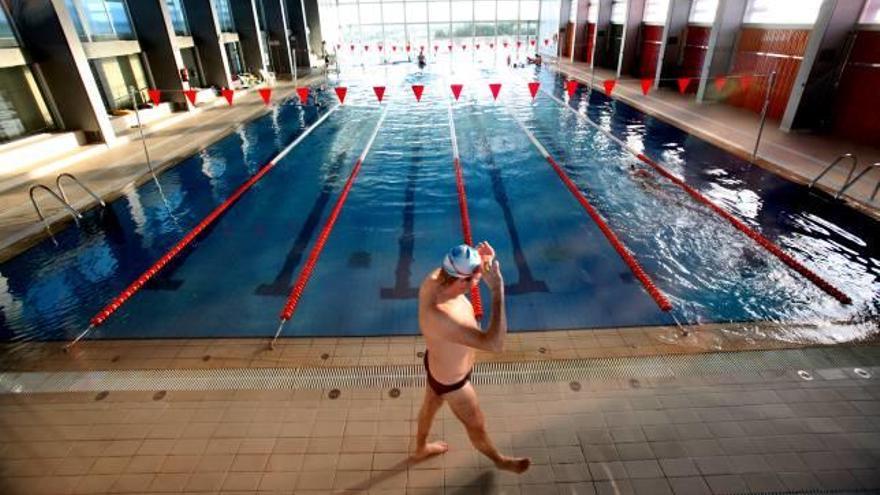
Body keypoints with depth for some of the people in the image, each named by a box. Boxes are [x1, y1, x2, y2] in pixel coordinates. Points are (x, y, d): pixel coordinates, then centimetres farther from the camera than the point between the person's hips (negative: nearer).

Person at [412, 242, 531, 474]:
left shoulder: (433, 279, -23)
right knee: (477, 425, 23)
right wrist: (498, 290, -51)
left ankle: (421, 448, 64)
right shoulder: (441, 318, -47)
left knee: (430, 405, 34)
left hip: (437, 365, 8)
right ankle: (500, 460, 55)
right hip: (451, 381, -7)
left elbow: (462, 269, -1)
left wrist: (481, 261, -23)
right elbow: (494, 344, -49)